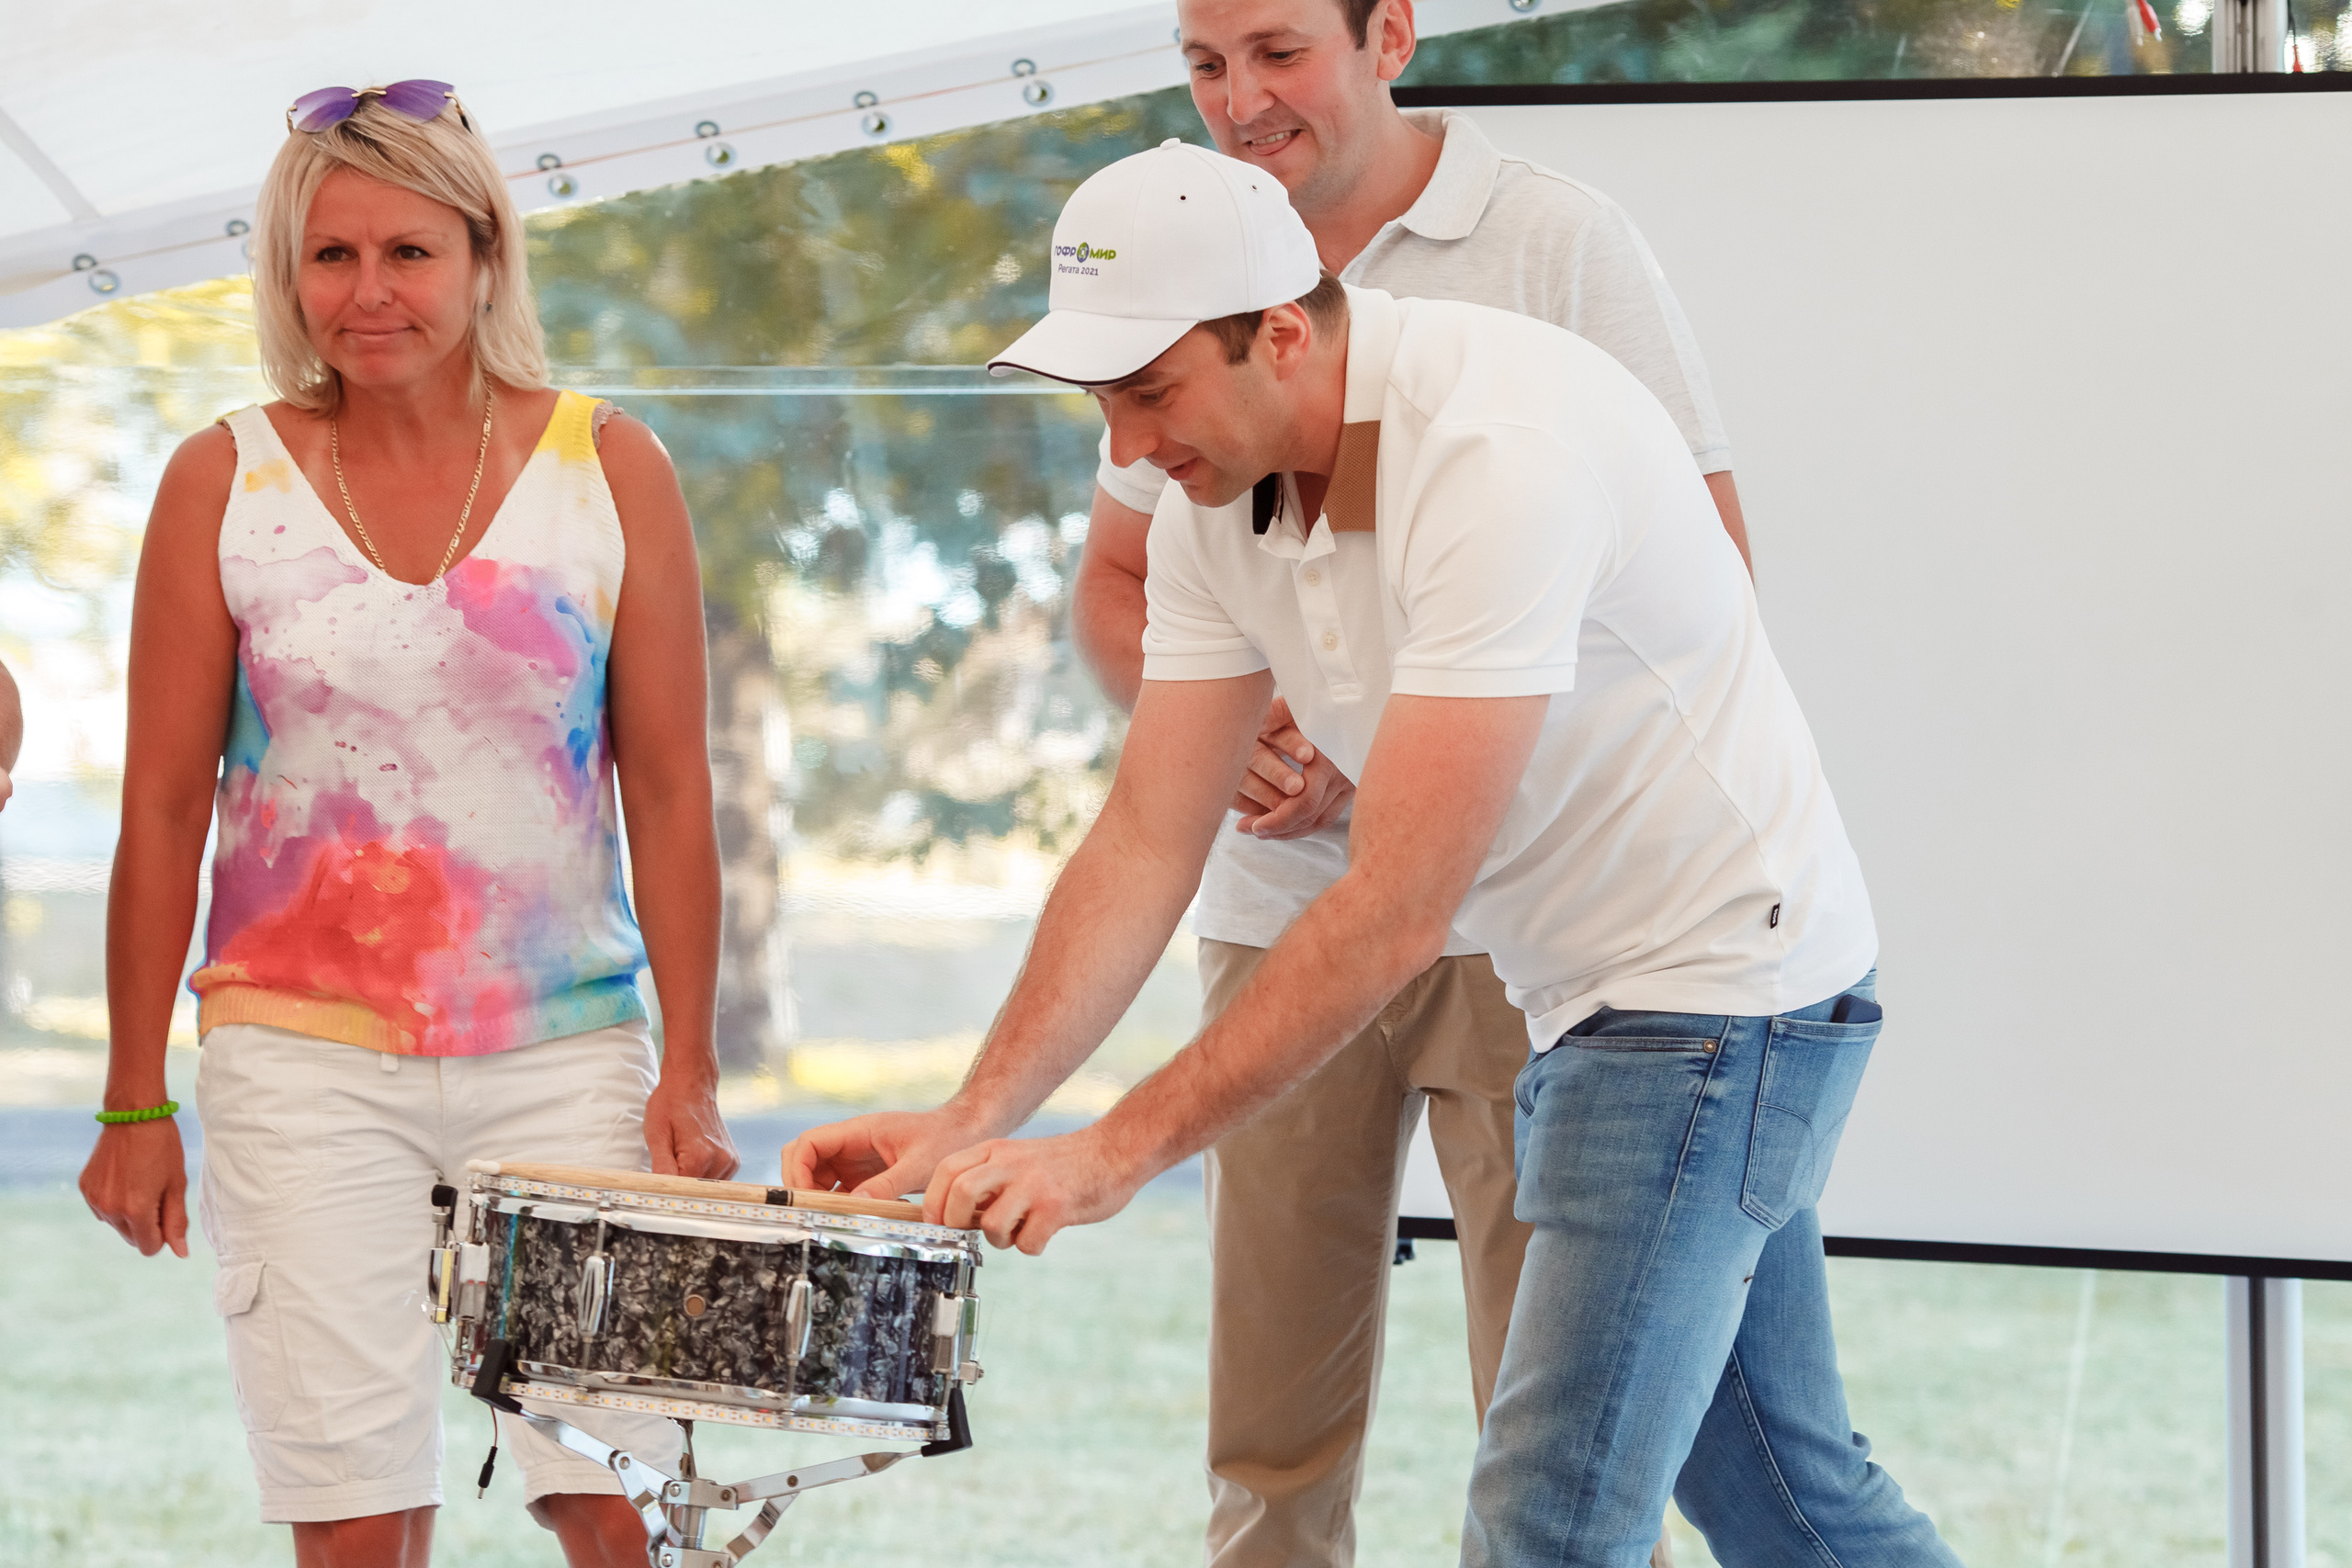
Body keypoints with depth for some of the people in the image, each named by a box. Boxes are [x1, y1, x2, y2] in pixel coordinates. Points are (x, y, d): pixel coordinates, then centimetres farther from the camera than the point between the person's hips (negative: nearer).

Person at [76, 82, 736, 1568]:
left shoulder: (610, 469, 2)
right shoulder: (222, 482, 2)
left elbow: (670, 790, 3)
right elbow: (163, 807, 4)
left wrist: (690, 1072, -1)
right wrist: (136, 1103, 2)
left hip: (565, 1056, 0)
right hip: (304, 1063, 0)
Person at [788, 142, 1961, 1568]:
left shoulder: (1499, 452, -31)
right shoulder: (1218, 495, -3)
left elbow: (1400, 911, -32)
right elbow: (1146, 844, -2)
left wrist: (1116, 1154, -32)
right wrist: (974, 1118, -14)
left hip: (1719, 971, -9)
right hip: (1581, 994, 9)